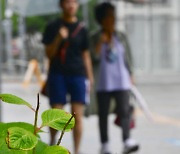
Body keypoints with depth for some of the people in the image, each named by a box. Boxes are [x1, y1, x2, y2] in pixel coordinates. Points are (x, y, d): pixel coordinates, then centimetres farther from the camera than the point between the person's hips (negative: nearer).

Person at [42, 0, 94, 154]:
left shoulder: (81, 29, 8)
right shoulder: (53, 27, 4)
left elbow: (86, 55, 12)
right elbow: (49, 53, 0)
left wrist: (90, 78, 7)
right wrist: (58, 38, -16)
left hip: (78, 74, 1)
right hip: (58, 74, -1)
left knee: (77, 116, -3)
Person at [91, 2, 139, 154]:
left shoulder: (121, 37, 8)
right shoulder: (96, 37, 2)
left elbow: (127, 58, 14)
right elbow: (95, 55, -11)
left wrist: (130, 75, 11)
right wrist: (101, 41, -24)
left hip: (121, 81, 1)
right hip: (103, 83, -1)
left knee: (124, 111, -13)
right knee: (103, 114, 4)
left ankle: (127, 141, -24)